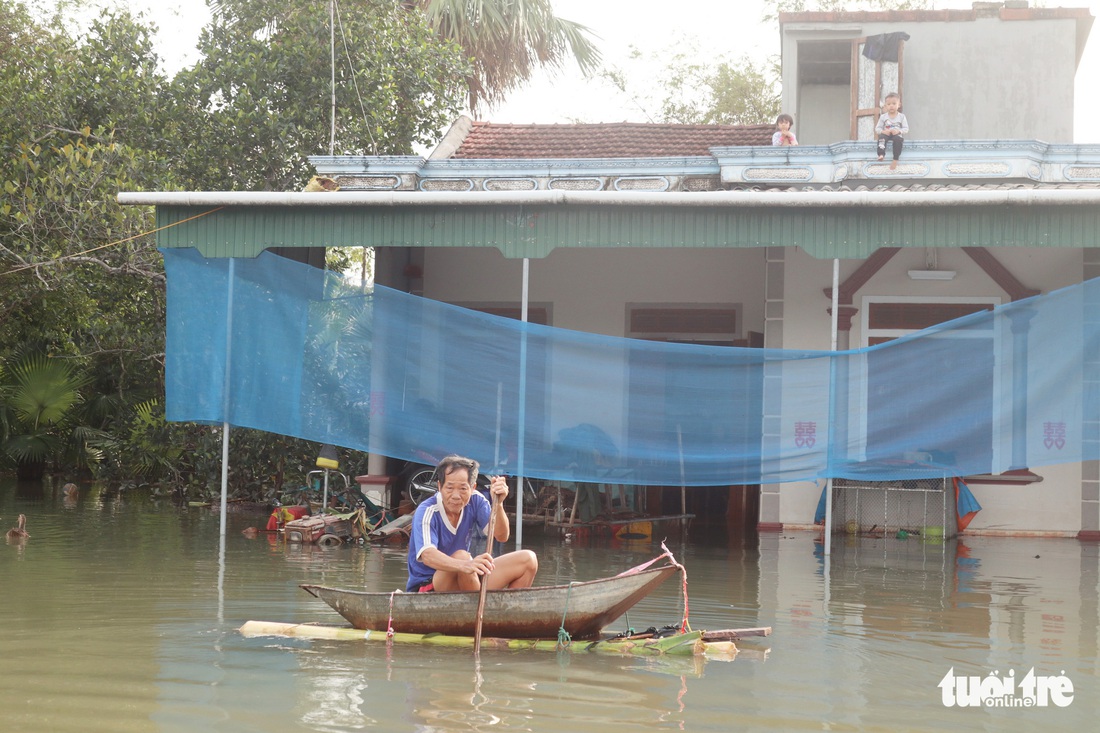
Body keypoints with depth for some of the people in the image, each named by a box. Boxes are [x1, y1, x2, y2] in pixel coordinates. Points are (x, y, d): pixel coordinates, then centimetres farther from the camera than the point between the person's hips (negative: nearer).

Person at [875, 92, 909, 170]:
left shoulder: (901, 116, 5)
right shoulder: (883, 117, 7)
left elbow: (906, 129, 2)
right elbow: (877, 128, 7)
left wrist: (899, 131, -18)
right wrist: (883, 131, -15)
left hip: (897, 135, -1)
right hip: (886, 134, 1)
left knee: (898, 139, -36)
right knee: (881, 137, -34)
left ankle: (895, 160, -38)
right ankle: (881, 154, -50)